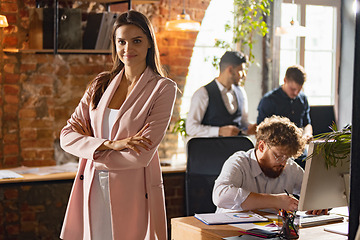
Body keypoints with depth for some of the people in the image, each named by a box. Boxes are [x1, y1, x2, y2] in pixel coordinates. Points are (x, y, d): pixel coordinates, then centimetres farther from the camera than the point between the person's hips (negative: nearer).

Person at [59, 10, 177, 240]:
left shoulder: (163, 88, -5)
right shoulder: (101, 84, 8)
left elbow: (142, 154, -13)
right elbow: (67, 136, 1)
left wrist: (94, 152, -4)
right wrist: (110, 145, -14)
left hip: (134, 193, -4)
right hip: (94, 191, 4)